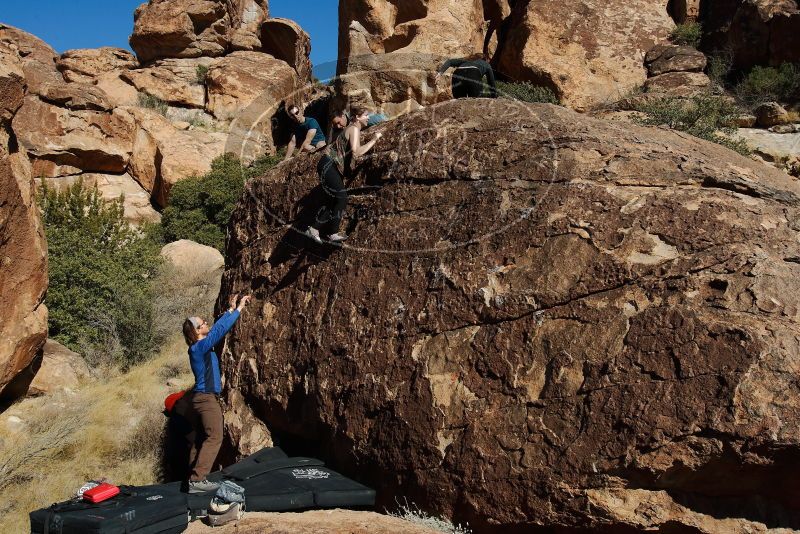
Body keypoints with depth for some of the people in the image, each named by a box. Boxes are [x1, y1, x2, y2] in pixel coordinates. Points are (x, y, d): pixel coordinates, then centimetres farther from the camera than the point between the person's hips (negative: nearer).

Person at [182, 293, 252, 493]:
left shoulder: (200, 346, 11)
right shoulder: (200, 347, -15)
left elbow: (218, 327, 21)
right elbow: (220, 329, -19)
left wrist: (231, 309, 22)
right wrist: (238, 309, -11)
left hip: (200, 398, 10)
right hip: (207, 398, -10)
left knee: (200, 439, 11)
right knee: (214, 438, -9)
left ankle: (194, 478, 13)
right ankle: (197, 479, -11)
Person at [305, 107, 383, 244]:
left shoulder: (354, 129, 17)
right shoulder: (354, 129, -13)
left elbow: (355, 151, 14)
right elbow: (356, 152, -27)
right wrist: (374, 140, -19)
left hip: (334, 167, 10)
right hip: (328, 165, -10)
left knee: (333, 201, 11)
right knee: (342, 198, -9)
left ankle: (314, 229, 13)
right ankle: (333, 234, -2)